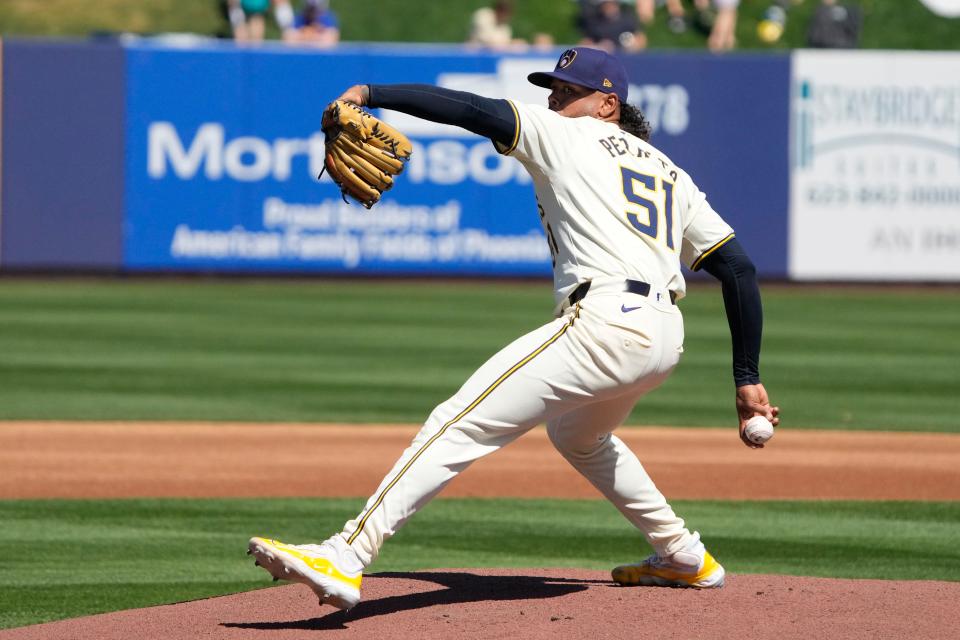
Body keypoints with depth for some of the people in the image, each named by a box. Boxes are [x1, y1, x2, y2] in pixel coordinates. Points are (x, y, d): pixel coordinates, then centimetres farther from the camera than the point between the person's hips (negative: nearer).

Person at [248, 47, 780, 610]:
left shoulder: (568, 136, 9)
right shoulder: (669, 172, 26)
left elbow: (470, 109, -4)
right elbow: (740, 268, 19)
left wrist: (372, 94, -2)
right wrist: (748, 380, 18)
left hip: (605, 324, -8)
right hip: (666, 338, 8)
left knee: (460, 426, -15)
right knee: (578, 434, 38)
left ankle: (346, 558, -28)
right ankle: (684, 558, 40)